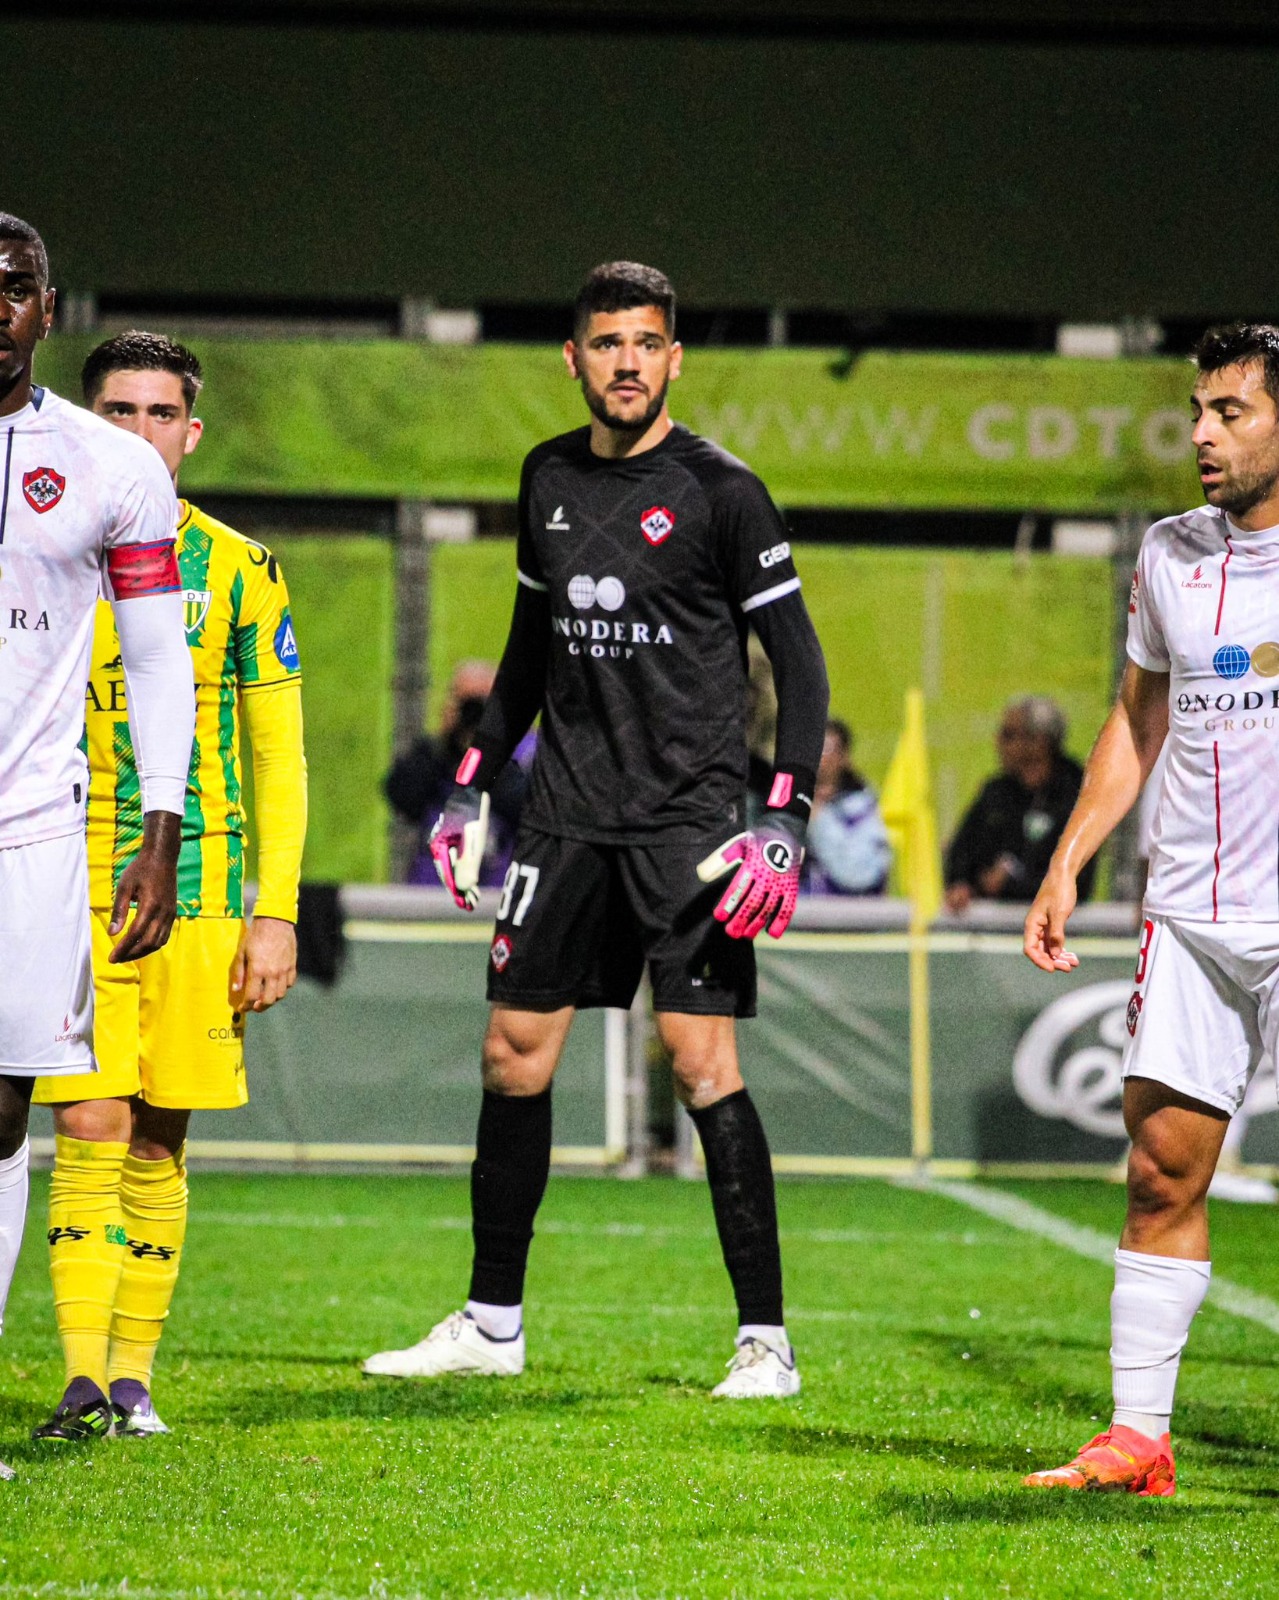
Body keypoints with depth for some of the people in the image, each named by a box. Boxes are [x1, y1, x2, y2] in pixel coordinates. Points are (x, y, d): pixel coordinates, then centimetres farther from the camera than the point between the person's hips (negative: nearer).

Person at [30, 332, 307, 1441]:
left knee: (157, 1142, 3)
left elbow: (279, 754, 5)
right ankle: (82, 1380, -12)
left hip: (202, 891, 1)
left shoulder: (238, 571, 5)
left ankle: (133, 1374, 11)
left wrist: (276, 915, -2)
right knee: (90, 1131, -10)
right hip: (72, 890, 0)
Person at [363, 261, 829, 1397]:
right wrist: (473, 785, 19)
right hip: (568, 813, 6)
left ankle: (767, 1339, -5)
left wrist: (787, 819, -15)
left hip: (687, 817, -6)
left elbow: (798, 663, -6)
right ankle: (492, 1324, 18)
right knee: (514, 1052, 6)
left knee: (704, 1065, -10)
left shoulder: (719, 491, -6)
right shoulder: (550, 480, 11)